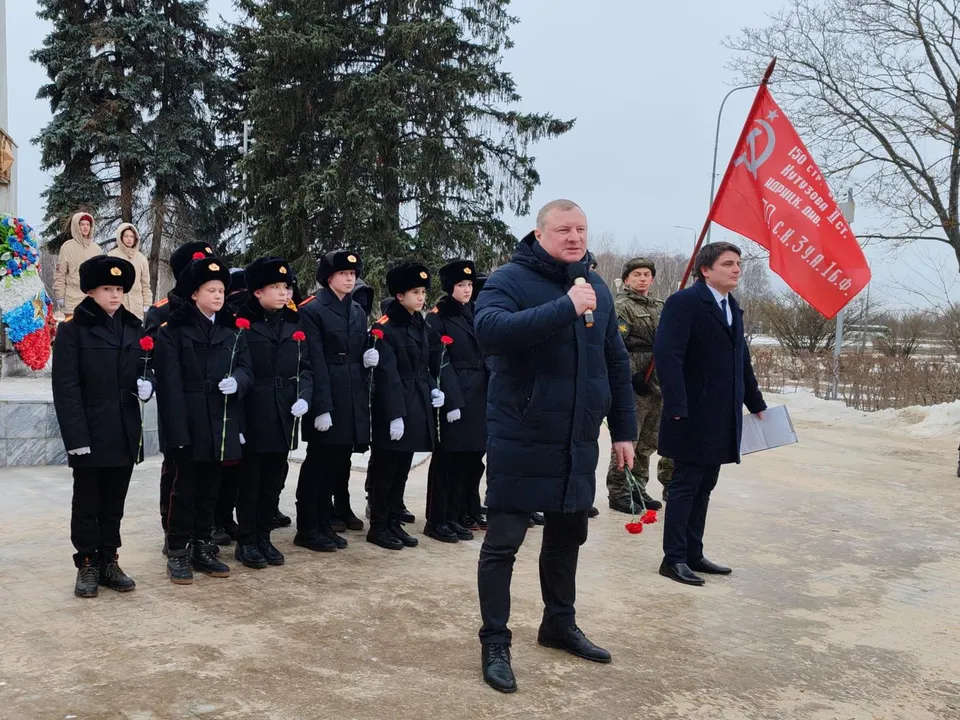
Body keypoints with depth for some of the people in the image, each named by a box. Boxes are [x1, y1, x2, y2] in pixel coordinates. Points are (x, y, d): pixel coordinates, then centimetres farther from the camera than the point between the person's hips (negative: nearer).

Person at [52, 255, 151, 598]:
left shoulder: (134, 328, 9)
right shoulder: (72, 330, -5)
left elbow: (147, 368, 19)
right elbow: (66, 389, -10)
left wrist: (147, 384, -6)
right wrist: (77, 437, -18)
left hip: (125, 433, 4)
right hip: (90, 434, -4)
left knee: (114, 503, 12)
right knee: (87, 504, 6)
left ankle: (109, 561, 22)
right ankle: (87, 565, 17)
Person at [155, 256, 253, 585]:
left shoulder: (233, 330, 11)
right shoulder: (173, 329, -4)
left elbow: (245, 369, 8)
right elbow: (169, 382, -10)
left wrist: (237, 381, -18)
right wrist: (177, 428, -17)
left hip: (221, 422, 5)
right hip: (189, 422, -4)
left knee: (210, 488, 12)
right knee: (186, 487, 2)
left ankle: (202, 548, 22)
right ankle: (178, 553, 12)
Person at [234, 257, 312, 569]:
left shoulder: (295, 326, 10)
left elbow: (305, 368, 10)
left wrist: (304, 397, -7)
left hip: (284, 416, 5)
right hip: (253, 415, -5)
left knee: (273, 481, 11)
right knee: (250, 481, 4)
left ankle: (264, 537, 22)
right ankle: (246, 541, 14)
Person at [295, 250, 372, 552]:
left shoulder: (358, 312, 14)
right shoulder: (312, 311, -8)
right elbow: (315, 362, -14)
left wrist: (370, 357, -3)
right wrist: (321, 406, -20)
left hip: (353, 396, 7)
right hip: (326, 395, -7)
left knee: (339, 458, 12)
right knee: (319, 461, -2)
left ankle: (326, 523, 22)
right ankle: (308, 528, 5)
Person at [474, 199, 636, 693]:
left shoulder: (596, 287, 9)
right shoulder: (511, 279, -10)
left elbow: (616, 363, 14)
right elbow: (490, 331, -32)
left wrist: (623, 430, 11)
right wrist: (565, 307, -33)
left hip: (578, 442, 6)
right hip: (520, 440, -6)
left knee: (567, 536, 18)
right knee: (502, 542, 1)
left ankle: (559, 624, 36)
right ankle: (494, 643, 14)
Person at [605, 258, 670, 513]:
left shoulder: (659, 307, 18)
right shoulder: (621, 307, -6)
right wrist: (632, 376, -20)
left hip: (658, 384, 8)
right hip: (634, 385, -8)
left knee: (648, 442, 13)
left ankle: (637, 489, 23)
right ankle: (618, 493, 3)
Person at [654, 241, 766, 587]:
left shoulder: (733, 308, 15)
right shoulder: (684, 302, -11)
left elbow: (741, 359, 21)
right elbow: (667, 355, -19)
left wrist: (755, 403, 22)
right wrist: (677, 409, -24)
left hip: (723, 419, 8)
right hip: (693, 416, -8)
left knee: (704, 487, 12)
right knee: (685, 485, -1)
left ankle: (693, 554, 21)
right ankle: (673, 559, 7)